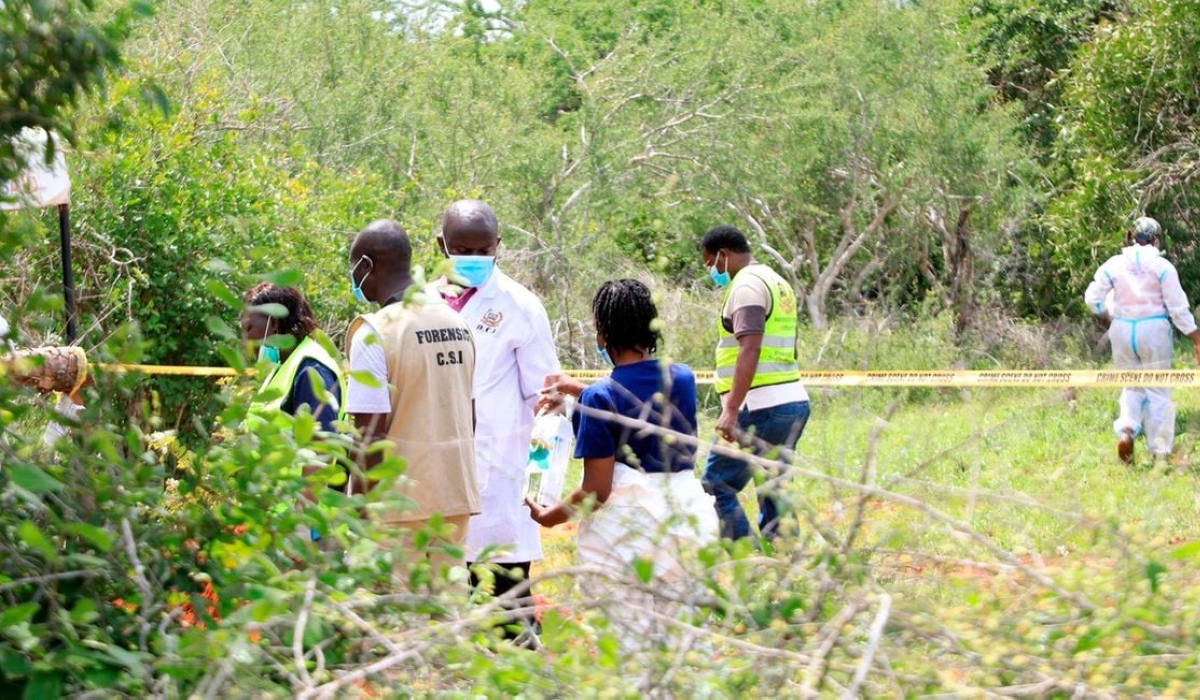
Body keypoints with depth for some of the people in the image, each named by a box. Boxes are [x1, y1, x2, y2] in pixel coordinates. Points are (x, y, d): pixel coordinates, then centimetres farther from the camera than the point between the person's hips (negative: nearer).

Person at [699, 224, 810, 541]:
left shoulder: (747, 286, -10)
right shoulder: (777, 283, 21)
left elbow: (750, 350, -21)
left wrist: (731, 410, -26)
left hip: (762, 407, -10)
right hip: (795, 401, 10)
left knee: (717, 486, -7)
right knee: (773, 492, 11)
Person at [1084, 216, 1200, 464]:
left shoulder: (1114, 265, -1)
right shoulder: (1162, 266, -7)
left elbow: (1093, 299, 0)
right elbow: (1178, 307, -8)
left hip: (1123, 331, 2)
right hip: (1154, 330, -2)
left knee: (1132, 387, 17)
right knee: (1157, 391, 8)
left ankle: (1126, 430, -10)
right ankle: (1160, 451, 7)